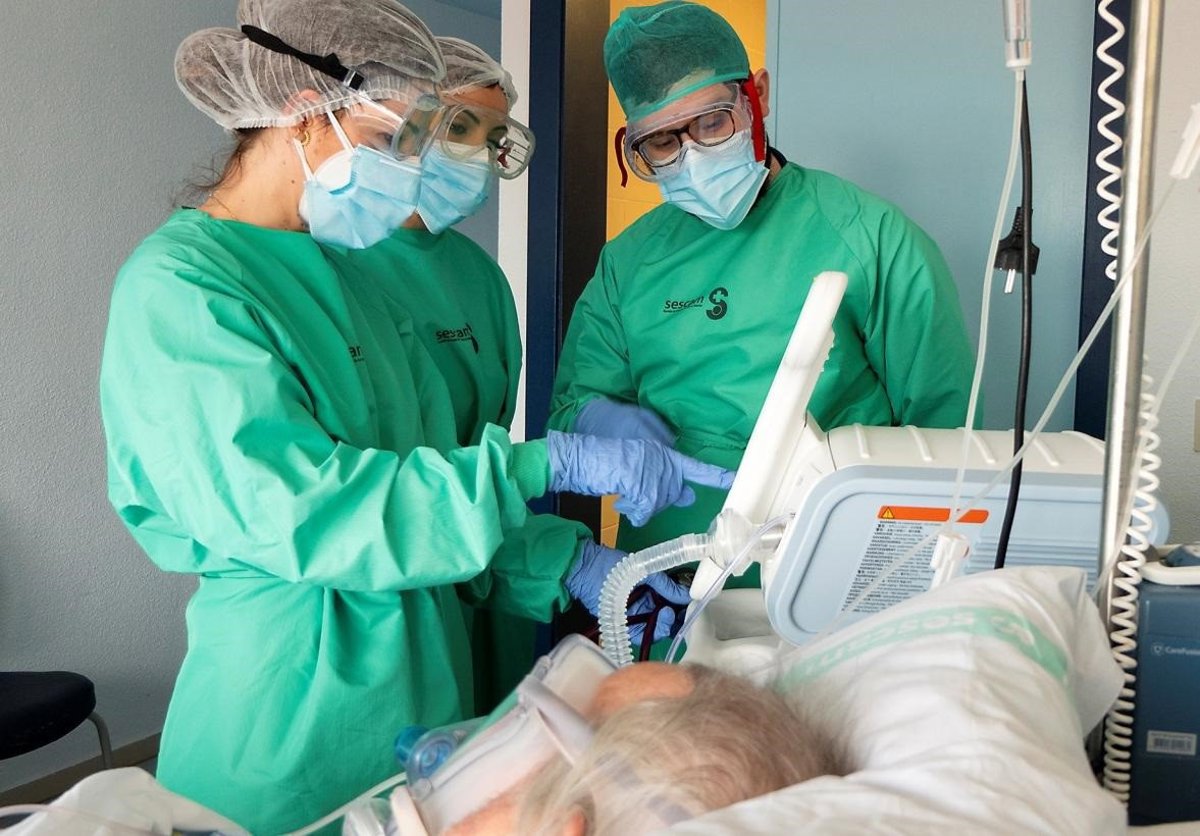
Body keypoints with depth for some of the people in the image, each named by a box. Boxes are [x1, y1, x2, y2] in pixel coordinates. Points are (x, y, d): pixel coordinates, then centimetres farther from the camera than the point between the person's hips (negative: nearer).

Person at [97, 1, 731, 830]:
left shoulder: (357, 287, 9)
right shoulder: (176, 287, -15)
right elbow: (295, 507, -25)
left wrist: (566, 569, -2)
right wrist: (551, 463, -26)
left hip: (425, 672, 7)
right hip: (294, 709, -7)